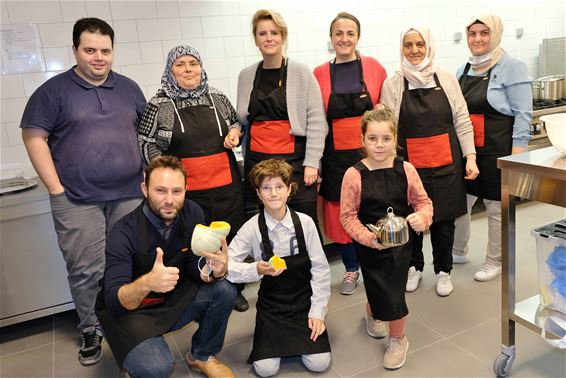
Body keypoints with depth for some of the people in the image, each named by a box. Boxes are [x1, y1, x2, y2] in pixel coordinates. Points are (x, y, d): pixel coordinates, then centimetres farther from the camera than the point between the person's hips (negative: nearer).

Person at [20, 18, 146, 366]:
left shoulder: (129, 88, 11)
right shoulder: (55, 90, 0)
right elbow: (34, 136, -2)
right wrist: (56, 188, -8)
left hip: (129, 194, 3)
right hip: (78, 201, -3)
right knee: (86, 270, 3)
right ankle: (92, 330, 23)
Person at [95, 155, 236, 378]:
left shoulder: (192, 213, -13)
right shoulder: (125, 232, -24)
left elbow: (194, 267, -9)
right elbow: (114, 301, -29)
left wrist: (216, 270, -33)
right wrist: (147, 283, -51)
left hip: (174, 299, 5)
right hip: (129, 309, -4)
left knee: (224, 291, -18)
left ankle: (202, 356, 7)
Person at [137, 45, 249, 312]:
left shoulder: (218, 98, 8)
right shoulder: (158, 105, -1)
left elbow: (237, 123, 23)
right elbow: (146, 143, 4)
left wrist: (235, 131, 1)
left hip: (226, 185, 3)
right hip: (187, 190, -3)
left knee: (232, 237, 11)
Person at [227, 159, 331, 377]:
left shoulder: (305, 223, -11)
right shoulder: (252, 228, -13)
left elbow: (320, 269, -6)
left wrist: (317, 311, -8)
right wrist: (257, 270, -30)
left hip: (304, 301, 1)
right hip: (270, 305, 0)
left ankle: (296, 335, 21)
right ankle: (275, 334, 20)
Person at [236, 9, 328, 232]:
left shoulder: (301, 73, -2)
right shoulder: (246, 75, 9)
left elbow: (316, 120, -5)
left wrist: (312, 162, -9)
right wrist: (235, 131, 4)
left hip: (295, 159, -3)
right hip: (256, 161, 3)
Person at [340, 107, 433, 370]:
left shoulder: (406, 169, -6)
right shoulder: (354, 174, -13)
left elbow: (423, 201, 4)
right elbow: (347, 216, -10)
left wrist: (422, 217, -17)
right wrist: (368, 238, -21)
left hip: (401, 243, 2)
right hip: (370, 247, -1)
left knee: (393, 290, 5)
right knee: (386, 295, 4)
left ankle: (398, 340, 34)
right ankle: (372, 313, 44)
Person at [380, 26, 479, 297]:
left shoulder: (446, 79, 4)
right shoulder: (392, 84, -1)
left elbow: (462, 122, 6)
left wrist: (470, 157, 1)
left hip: (446, 163, 1)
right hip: (409, 163, -1)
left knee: (444, 219, 8)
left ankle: (443, 271, 29)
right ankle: (414, 267, 32)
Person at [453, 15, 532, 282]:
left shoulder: (512, 68, -7)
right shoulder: (463, 70, 10)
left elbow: (523, 114, -11)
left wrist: (517, 155, -16)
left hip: (497, 149, -5)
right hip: (466, 149, 6)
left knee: (496, 207, 6)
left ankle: (494, 262, 24)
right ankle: (458, 252, 32)